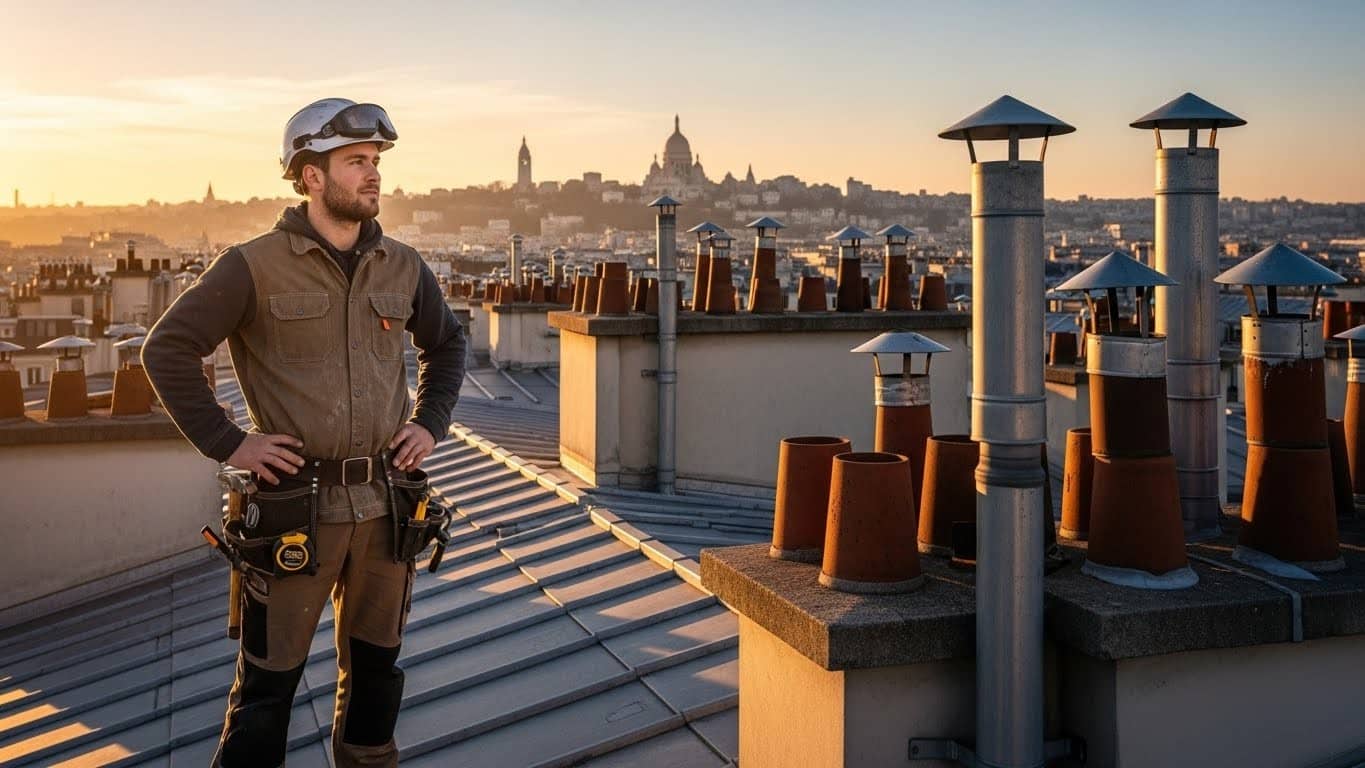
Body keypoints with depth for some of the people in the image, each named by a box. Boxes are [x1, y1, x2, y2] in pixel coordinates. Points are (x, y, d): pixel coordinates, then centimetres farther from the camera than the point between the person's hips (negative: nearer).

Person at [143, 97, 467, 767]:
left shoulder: (402, 267, 5)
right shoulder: (255, 267, -8)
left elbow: (446, 343, 21)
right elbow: (167, 348, -5)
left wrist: (430, 421, 9)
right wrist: (224, 441, -10)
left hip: (386, 501, 4)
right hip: (297, 503, -4)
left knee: (376, 664, 17)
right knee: (269, 678, 6)